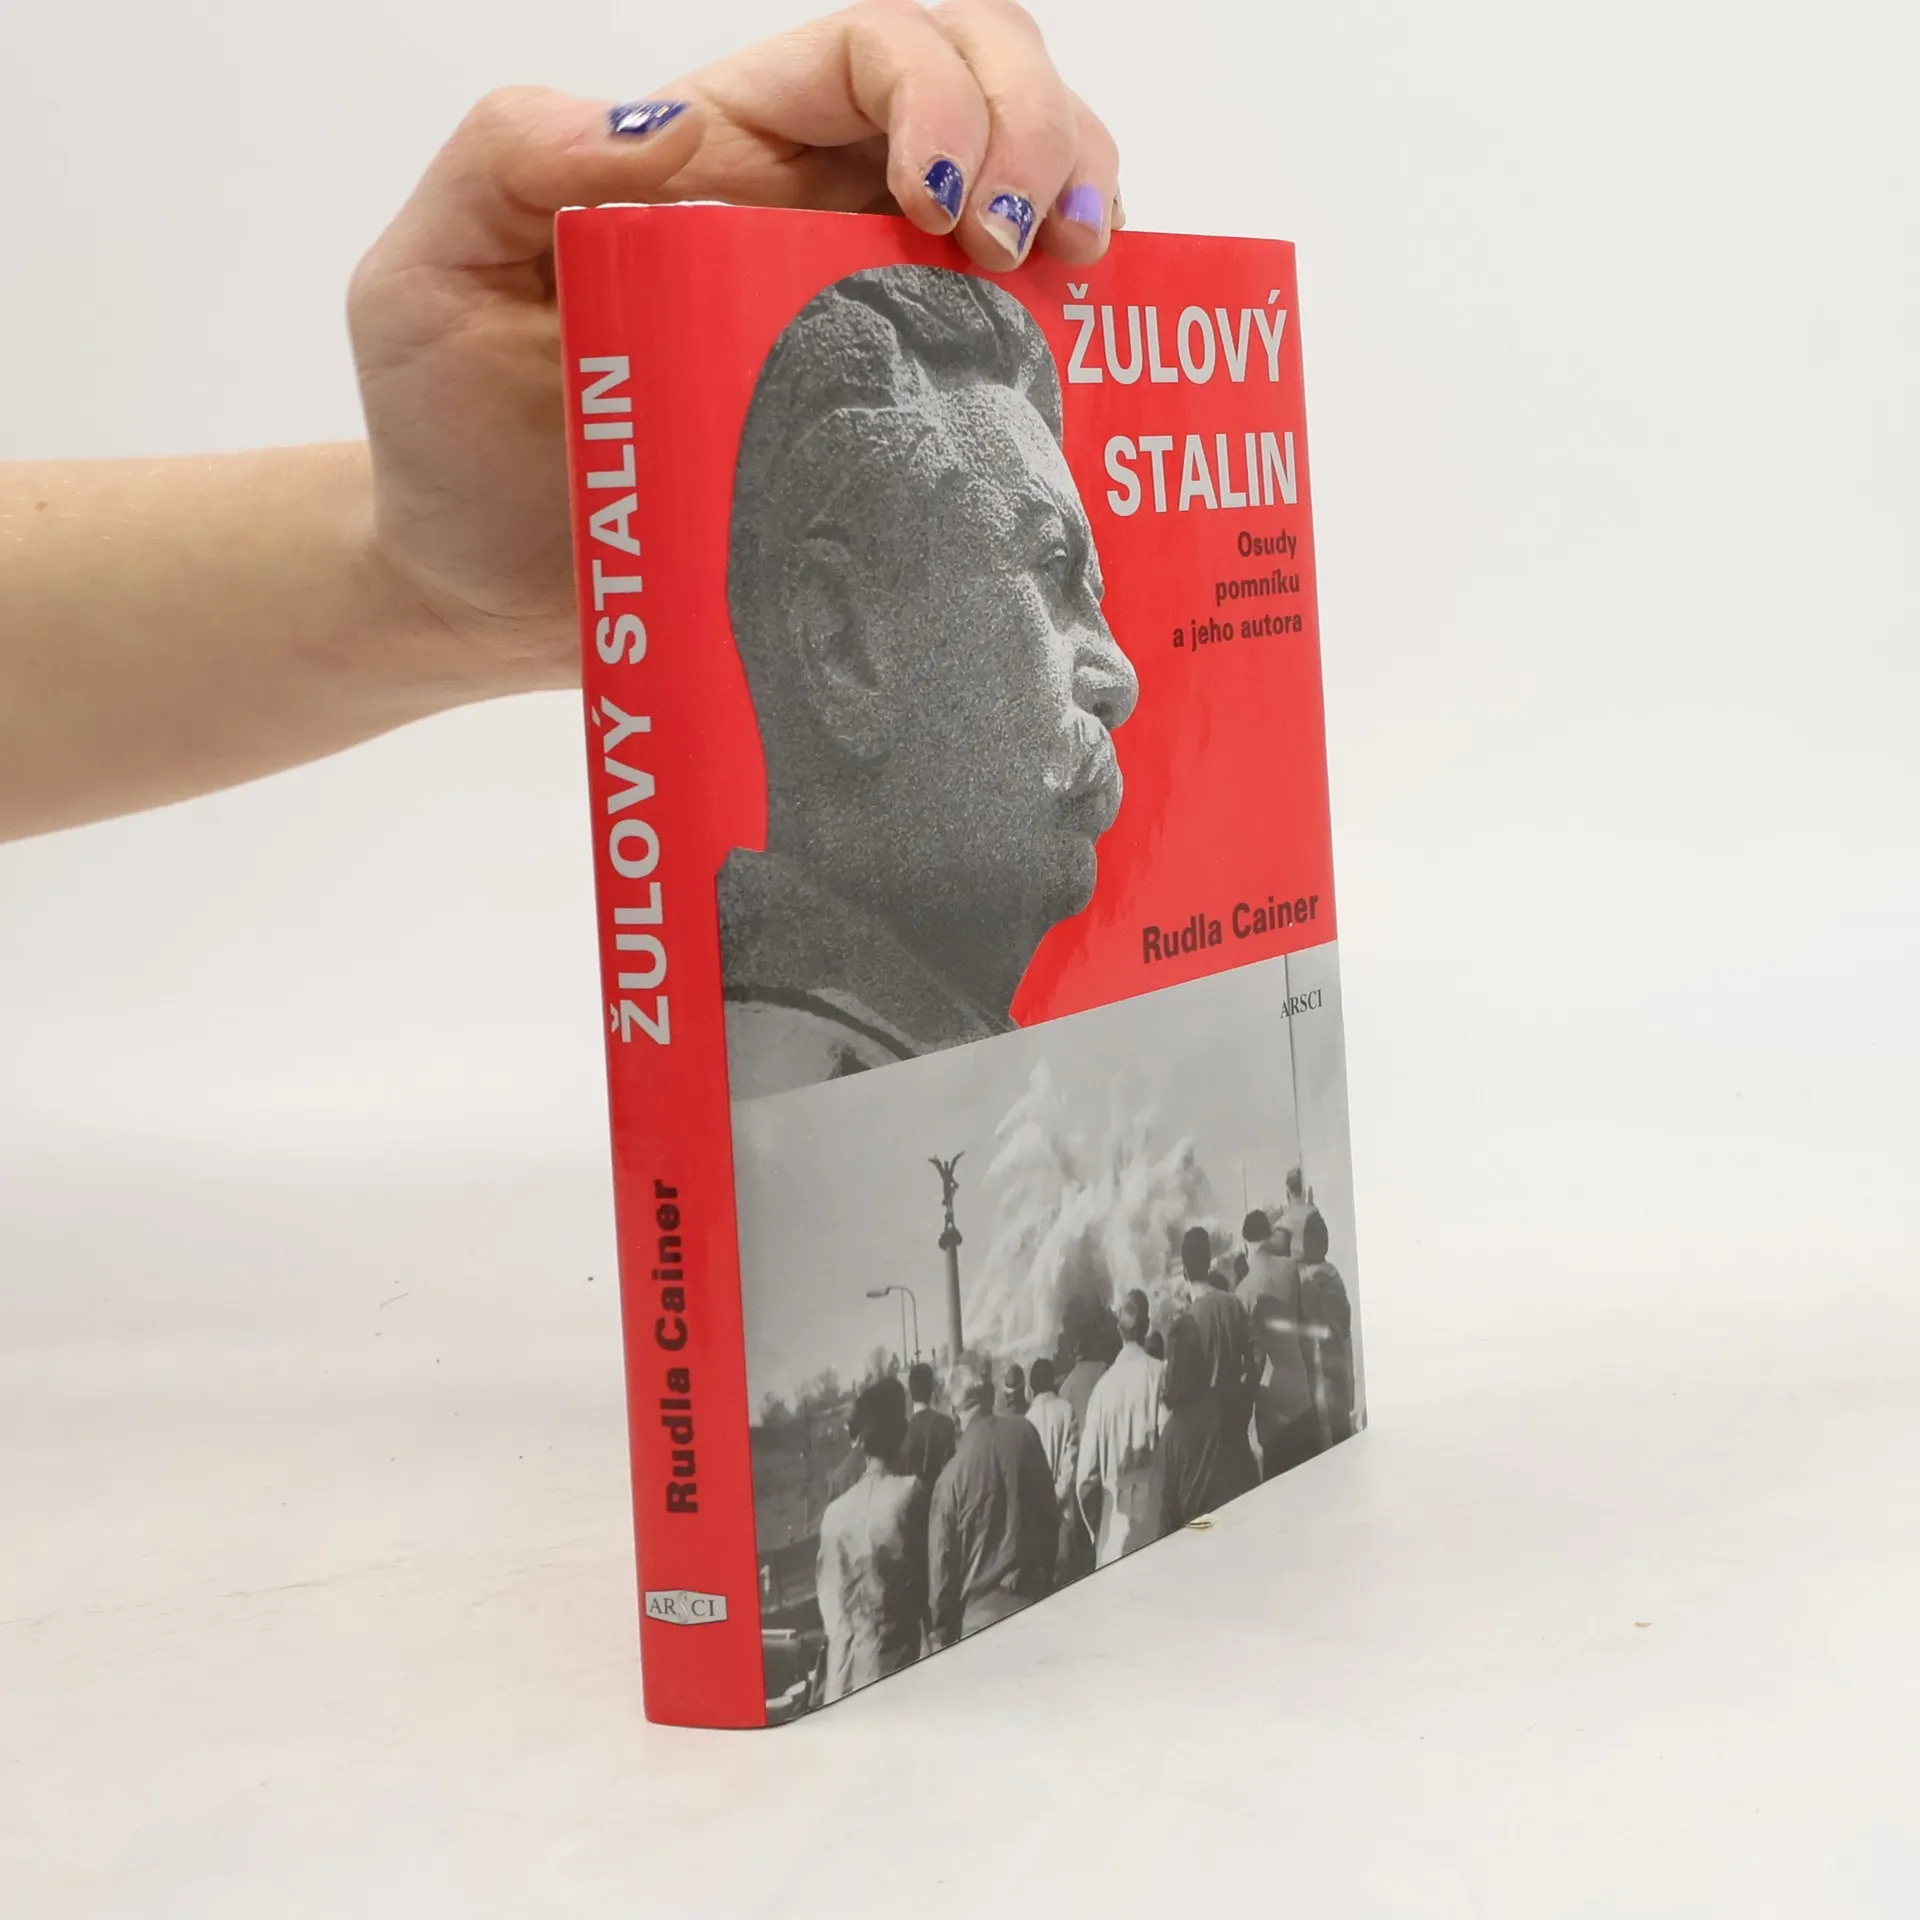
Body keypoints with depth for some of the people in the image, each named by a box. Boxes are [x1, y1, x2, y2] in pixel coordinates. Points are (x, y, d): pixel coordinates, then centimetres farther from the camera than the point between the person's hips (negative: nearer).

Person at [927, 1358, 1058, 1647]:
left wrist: (942, 1634, 4)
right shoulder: (1025, 1433, -5)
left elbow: (942, 1562, -7)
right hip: (1037, 1596, 4)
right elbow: (1049, 1510, 7)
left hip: (983, 1613, -4)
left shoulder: (953, 1473, -15)